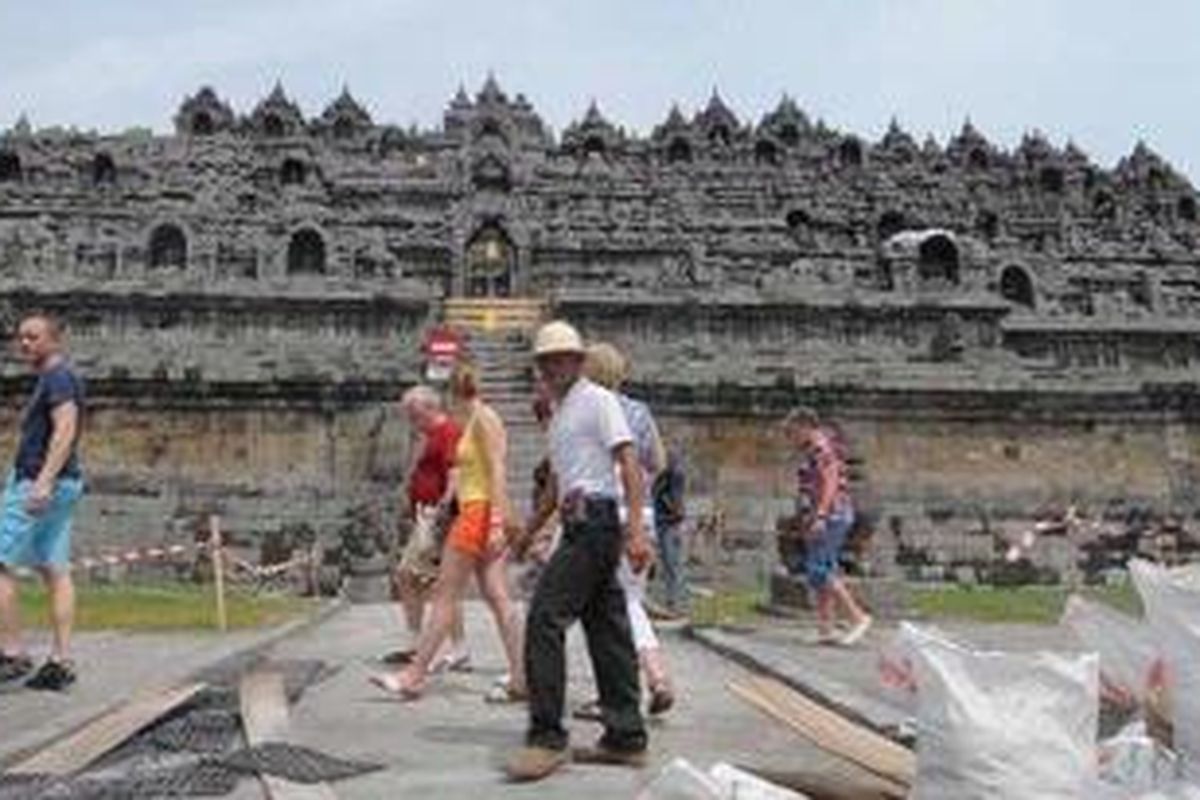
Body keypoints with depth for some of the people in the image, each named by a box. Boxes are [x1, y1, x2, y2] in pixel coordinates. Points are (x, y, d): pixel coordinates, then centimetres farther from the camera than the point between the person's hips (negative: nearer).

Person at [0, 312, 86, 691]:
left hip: (37, 482, -10)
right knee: (56, 571, 5)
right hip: (62, 486, 10)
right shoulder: (56, 378, 21)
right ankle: (61, 660, 5)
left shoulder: (58, 377, -10)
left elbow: (65, 430, -22)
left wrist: (44, 481, -30)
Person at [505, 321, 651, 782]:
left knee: (545, 619, -13)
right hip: (579, 524, 9)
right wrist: (529, 531, 34)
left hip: (594, 522, -9)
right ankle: (626, 738, 15)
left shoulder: (598, 401, -5)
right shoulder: (559, 412, 22)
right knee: (606, 628, 9)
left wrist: (636, 531, -22)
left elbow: (629, 465, -13)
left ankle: (546, 738, -9)